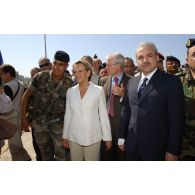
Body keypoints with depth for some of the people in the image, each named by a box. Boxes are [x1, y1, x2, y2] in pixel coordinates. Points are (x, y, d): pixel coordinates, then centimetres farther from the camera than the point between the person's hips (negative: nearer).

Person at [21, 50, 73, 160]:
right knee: (46, 156, 20)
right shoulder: (40, 77, -9)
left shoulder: (70, 84, -10)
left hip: (58, 125, -1)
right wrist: (23, 118, -2)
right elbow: (27, 96, 0)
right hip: (39, 123, 2)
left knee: (62, 157, 5)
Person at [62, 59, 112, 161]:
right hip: (74, 137, 3)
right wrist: (65, 135, 10)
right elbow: (68, 114, 8)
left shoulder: (98, 90, -7)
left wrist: (107, 137, -1)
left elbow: (104, 115, -4)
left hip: (92, 137, -3)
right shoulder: (70, 91, 2)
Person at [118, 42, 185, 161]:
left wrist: (173, 151, -12)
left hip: (156, 148, -4)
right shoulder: (132, 82, 7)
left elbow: (177, 118, -10)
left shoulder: (171, 82, -8)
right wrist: (122, 137, 10)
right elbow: (126, 110, 10)